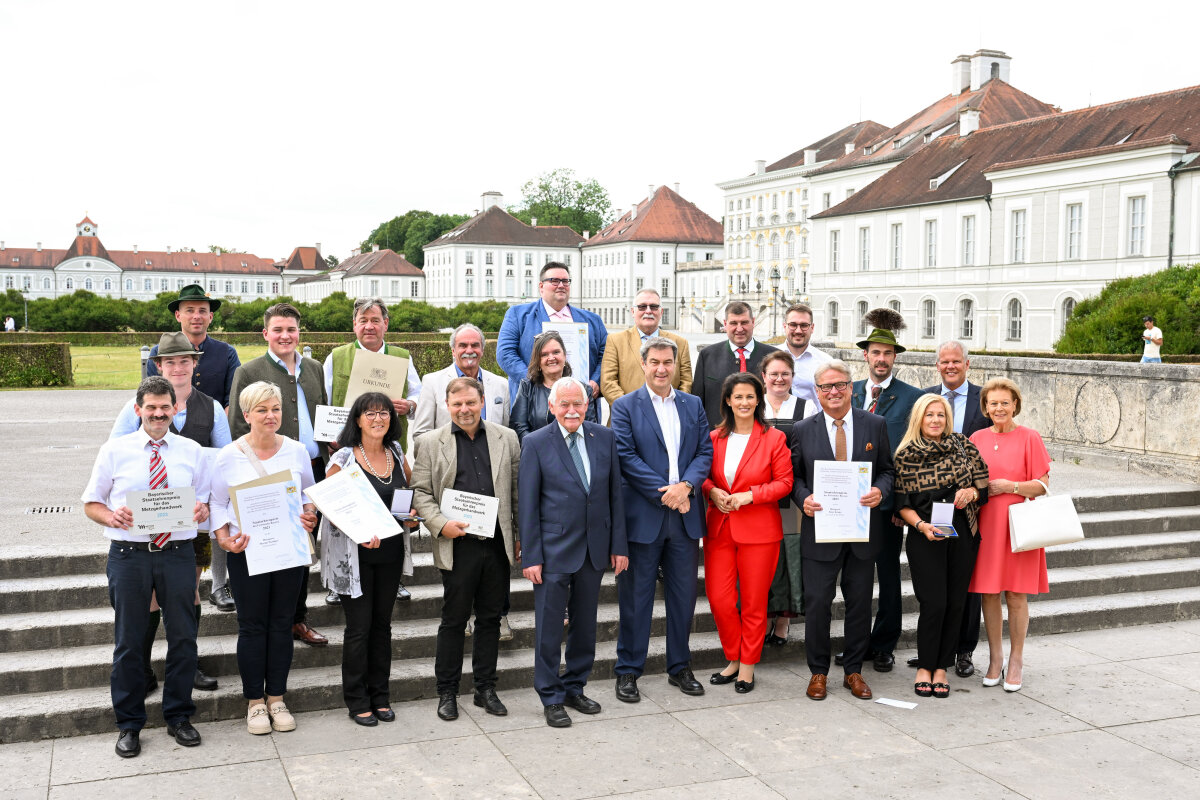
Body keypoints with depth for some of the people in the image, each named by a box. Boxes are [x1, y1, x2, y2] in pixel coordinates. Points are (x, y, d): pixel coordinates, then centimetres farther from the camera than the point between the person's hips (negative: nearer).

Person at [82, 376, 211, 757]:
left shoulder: (192, 451, 8)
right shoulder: (114, 450, 3)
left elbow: (206, 501, 11)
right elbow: (91, 503, 6)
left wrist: (202, 510, -13)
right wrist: (111, 517, -15)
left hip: (178, 552, 1)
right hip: (129, 552, -1)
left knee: (183, 638, 8)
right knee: (128, 642, 7)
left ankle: (178, 716, 25)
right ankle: (129, 724, 22)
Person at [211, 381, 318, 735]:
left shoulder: (296, 450, 4)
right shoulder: (229, 456, -3)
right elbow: (217, 503, 2)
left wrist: (310, 515, -6)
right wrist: (224, 538, -13)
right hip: (247, 551, -2)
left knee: (282, 623, 9)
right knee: (252, 626, 5)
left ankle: (276, 698, 20)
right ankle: (255, 702, 17)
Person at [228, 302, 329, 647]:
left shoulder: (313, 369, 13)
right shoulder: (248, 372, -4)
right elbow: (238, 431, -6)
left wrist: (327, 464, 10)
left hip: (312, 473, 5)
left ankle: (298, 619, 25)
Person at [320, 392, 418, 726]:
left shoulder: (396, 453, 7)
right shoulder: (343, 459, -9)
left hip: (391, 549, 5)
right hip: (355, 554, -5)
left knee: (382, 623, 11)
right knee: (358, 627, 0)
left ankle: (380, 695, 23)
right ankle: (357, 699, 15)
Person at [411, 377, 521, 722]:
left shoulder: (506, 438, 7)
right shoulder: (430, 443, 2)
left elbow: (517, 489, 10)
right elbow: (420, 492, 1)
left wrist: (519, 535, 7)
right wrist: (440, 523, -14)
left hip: (497, 544, 2)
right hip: (458, 545, -2)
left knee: (490, 618, 11)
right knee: (453, 620, 6)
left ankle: (485, 688, 23)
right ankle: (447, 692, 19)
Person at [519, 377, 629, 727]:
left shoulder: (604, 437, 3)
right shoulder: (536, 443, -6)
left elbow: (615, 494, 6)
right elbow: (528, 504, -5)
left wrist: (619, 545, 3)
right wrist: (531, 557, -9)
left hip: (595, 548, 4)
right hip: (554, 550, -3)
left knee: (585, 623, 14)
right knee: (549, 627, 3)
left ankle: (575, 688, 30)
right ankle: (551, 698, 16)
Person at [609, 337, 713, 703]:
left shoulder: (693, 405, 12)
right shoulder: (625, 406, -1)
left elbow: (705, 451, 5)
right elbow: (626, 456, -10)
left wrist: (685, 485, -13)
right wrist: (664, 492, -16)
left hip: (685, 515, 4)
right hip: (643, 516, -4)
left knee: (684, 594, 11)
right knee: (636, 596, 4)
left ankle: (679, 667, 24)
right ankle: (628, 671, 15)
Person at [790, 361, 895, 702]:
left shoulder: (875, 425, 4)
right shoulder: (802, 430, 2)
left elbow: (888, 470, 8)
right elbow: (794, 476, 6)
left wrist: (880, 491, -13)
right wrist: (804, 498, -13)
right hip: (820, 529, -1)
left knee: (860, 603, 10)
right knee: (817, 603, 0)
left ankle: (854, 671, 25)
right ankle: (818, 672, 16)